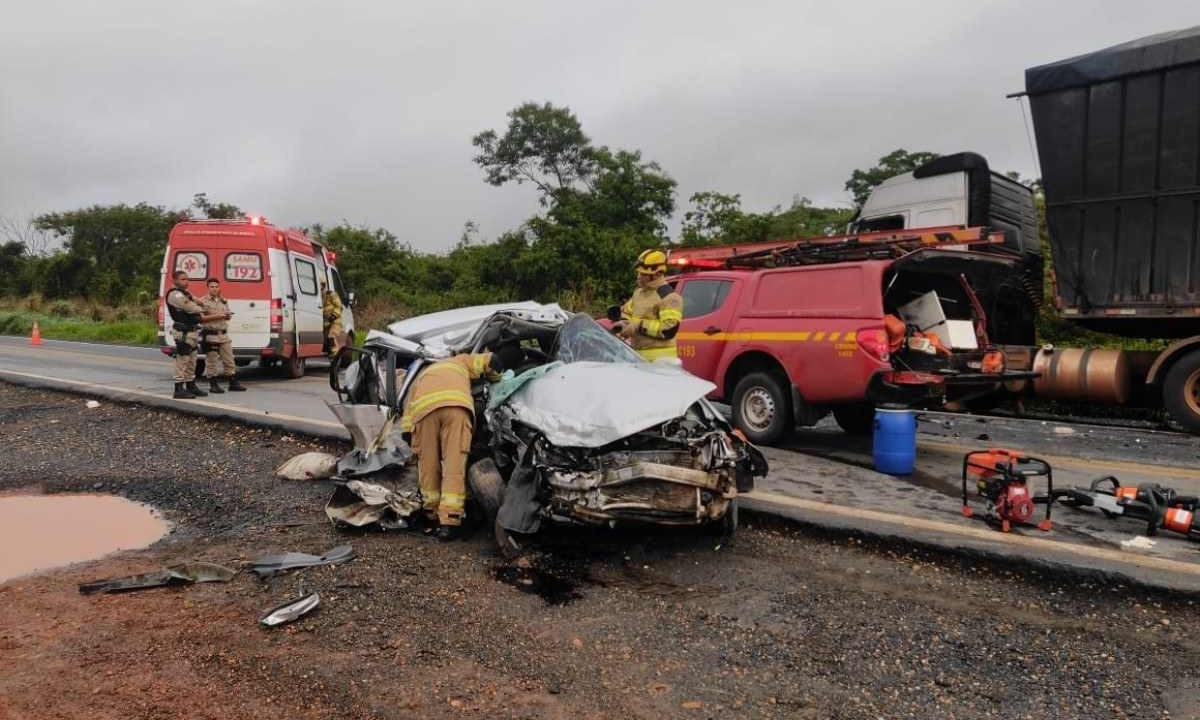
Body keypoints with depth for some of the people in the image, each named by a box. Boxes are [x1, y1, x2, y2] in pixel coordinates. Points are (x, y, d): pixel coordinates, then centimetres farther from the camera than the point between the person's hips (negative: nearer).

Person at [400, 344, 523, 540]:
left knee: (427, 463, 14)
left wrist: (412, 442, 27)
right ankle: (449, 521, -8)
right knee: (455, 464, -3)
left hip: (424, 406, 2)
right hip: (456, 403, -2)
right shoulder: (462, 361, 39)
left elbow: (407, 409, 29)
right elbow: (493, 361, 23)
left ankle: (432, 515, 23)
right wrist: (495, 379, 41)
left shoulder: (421, 375, 42)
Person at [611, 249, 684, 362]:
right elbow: (626, 312, 29)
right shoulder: (638, 293, 16)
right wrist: (623, 323, 5)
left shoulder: (669, 297, -13)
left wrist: (639, 326, -20)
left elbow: (669, 329, -22)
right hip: (638, 356, 9)